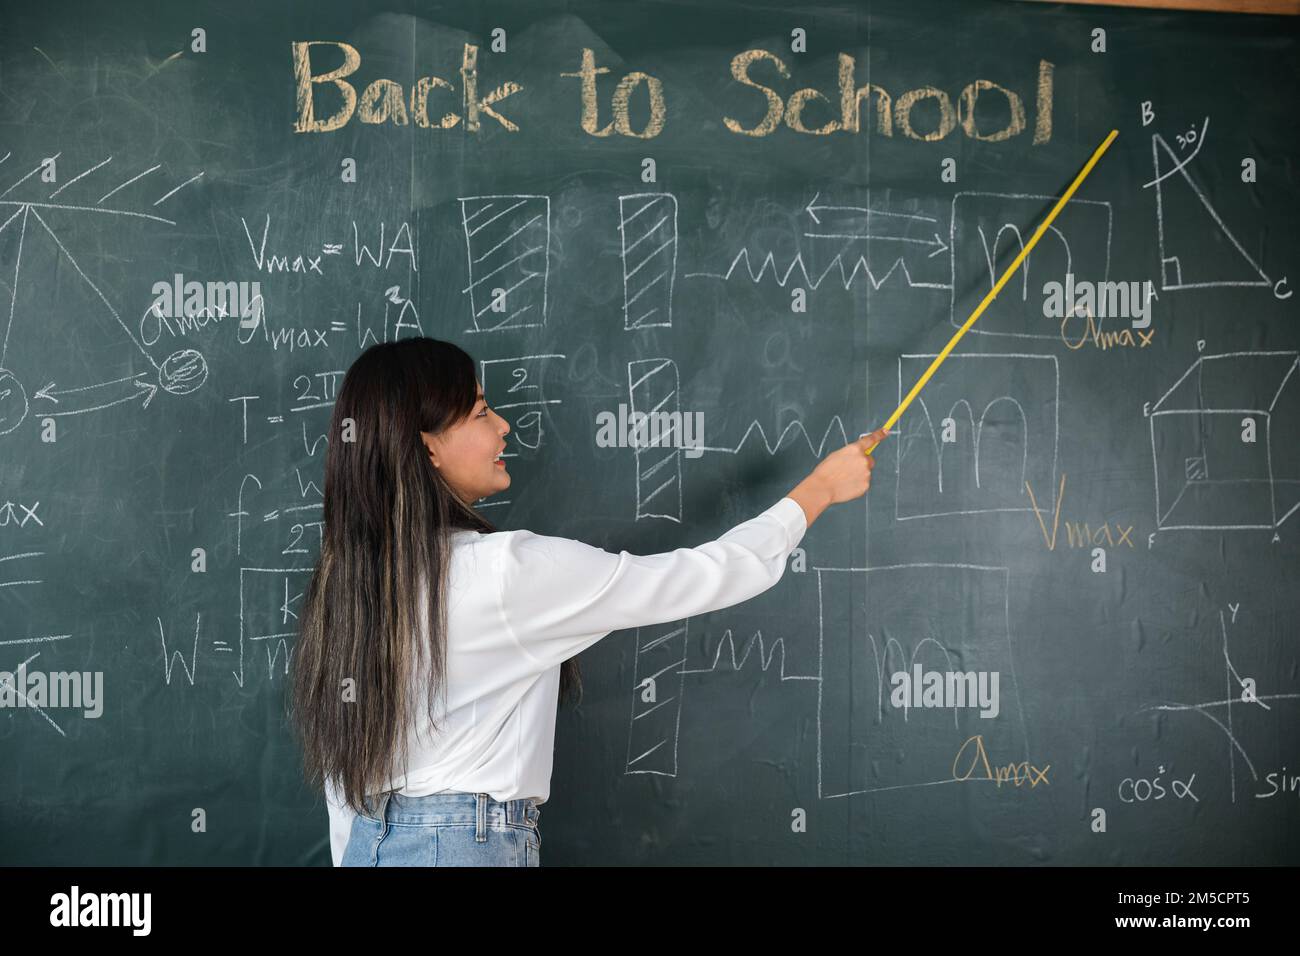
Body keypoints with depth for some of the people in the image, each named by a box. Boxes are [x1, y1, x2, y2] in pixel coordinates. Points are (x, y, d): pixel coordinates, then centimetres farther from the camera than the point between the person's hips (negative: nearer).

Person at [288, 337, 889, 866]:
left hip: (370, 844, 8)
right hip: (469, 847, -8)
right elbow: (704, 578, -12)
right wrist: (821, 488, 0)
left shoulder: (347, 579, 2)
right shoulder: (509, 569, -19)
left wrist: (355, 856, 19)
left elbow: (342, 755, 9)